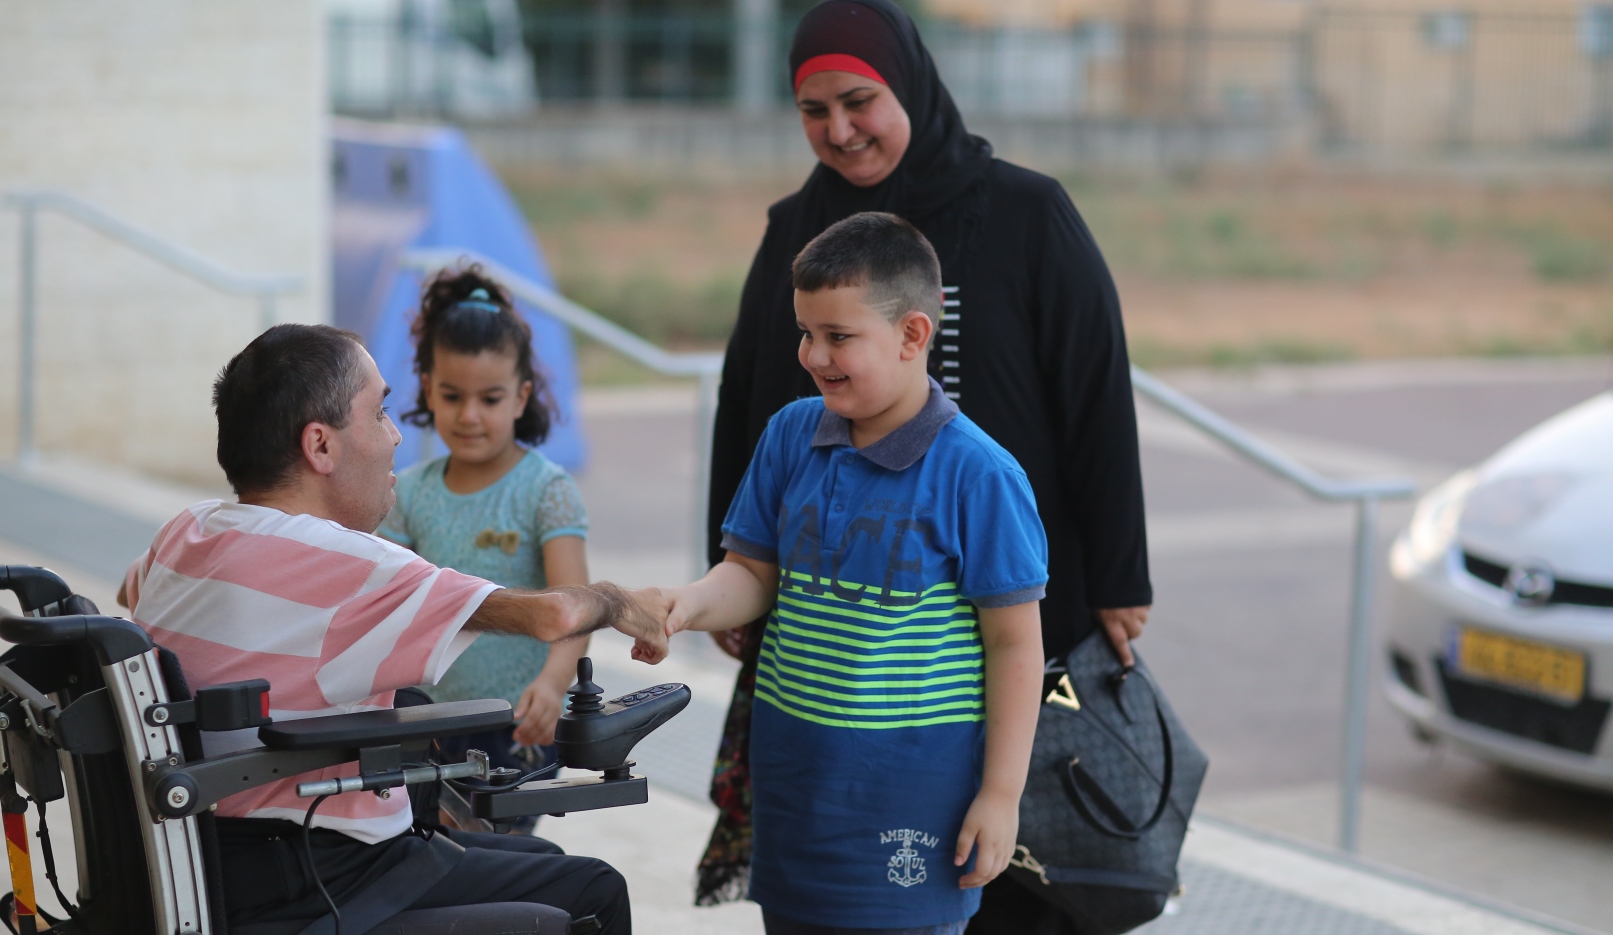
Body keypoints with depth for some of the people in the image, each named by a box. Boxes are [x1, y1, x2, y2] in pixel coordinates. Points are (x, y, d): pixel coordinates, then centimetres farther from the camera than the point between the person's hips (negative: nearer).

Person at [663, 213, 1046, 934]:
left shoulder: (976, 474, -13)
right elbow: (752, 572, 9)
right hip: (794, 767, 6)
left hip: (915, 777, -6)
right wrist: (693, 604, -13)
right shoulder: (791, 436, 4)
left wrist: (1001, 794, -11)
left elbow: (1014, 643, -10)